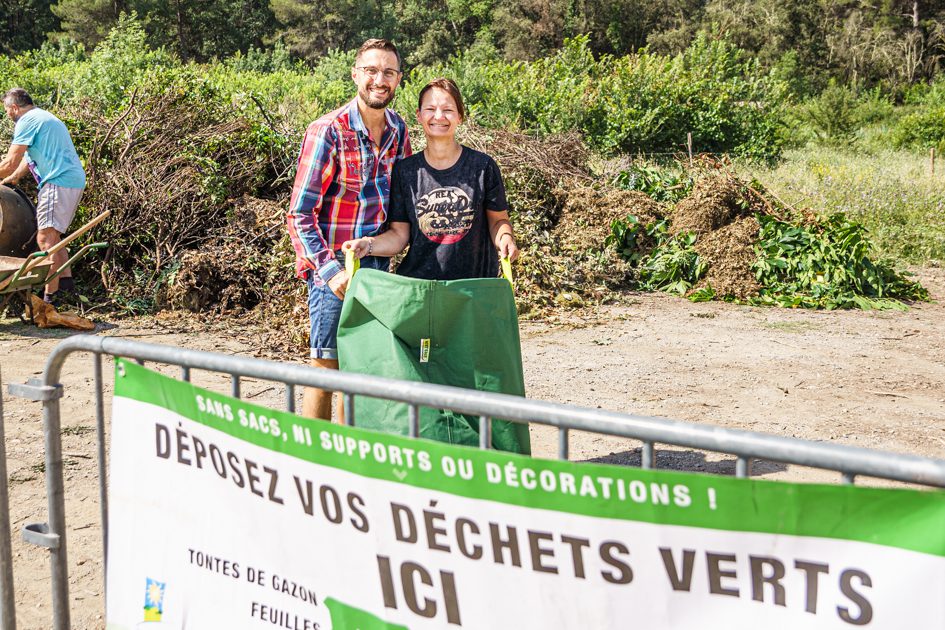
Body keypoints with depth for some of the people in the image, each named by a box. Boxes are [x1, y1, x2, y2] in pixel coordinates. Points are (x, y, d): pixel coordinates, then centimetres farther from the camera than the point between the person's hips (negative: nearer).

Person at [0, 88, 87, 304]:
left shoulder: (26, 122, -7)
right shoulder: (44, 117, 25)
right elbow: (28, 158, 32)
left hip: (59, 182, -10)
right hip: (75, 180, 10)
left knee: (45, 239, -9)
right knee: (52, 235, 18)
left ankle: (50, 297, -12)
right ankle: (66, 279, 14)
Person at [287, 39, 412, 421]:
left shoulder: (398, 130, 5)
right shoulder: (327, 132, -13)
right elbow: (300, 215, -14)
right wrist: (330, 270, -24)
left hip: (377, 267, 6)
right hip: (333, 266, -6)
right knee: (326, 368, -2)